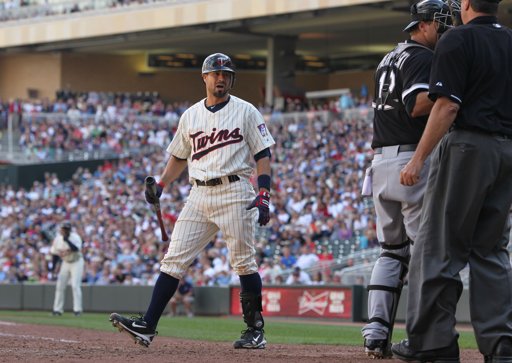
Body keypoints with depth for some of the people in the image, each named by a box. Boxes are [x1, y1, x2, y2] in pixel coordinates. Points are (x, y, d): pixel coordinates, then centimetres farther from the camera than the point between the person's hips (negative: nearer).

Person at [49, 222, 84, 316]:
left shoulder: (75, 237, -20)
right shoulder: (57, 238, -4)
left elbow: (76, 248, -38)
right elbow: (55, 253, 7)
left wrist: (67, 240, -42)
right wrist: (53, 266, 4)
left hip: (76, 262, -5)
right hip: (65, 263, 5)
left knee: (75, 285, -14)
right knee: (60, 285, 1)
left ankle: (77, 309, -11)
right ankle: (58, 309, 7)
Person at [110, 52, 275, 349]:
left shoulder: (246, 112, 1)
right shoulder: (191, 116, 14)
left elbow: (263, 155, -2)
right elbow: (179, 157, 23)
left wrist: (264, 195, -13)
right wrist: (160, 185, 8)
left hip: (234, 193, -4)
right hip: (199, 196, 4)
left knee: (244, 262, -3)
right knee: (174, 259, -3)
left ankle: (256, 330, 7)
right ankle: (148, 326, -8)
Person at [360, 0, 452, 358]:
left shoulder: (389, 60, 21)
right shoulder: (424, 58, -7)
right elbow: (417, 106, -20)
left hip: (381, 163, 9)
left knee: (392, 249, 12)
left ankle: (376, 332, 4)